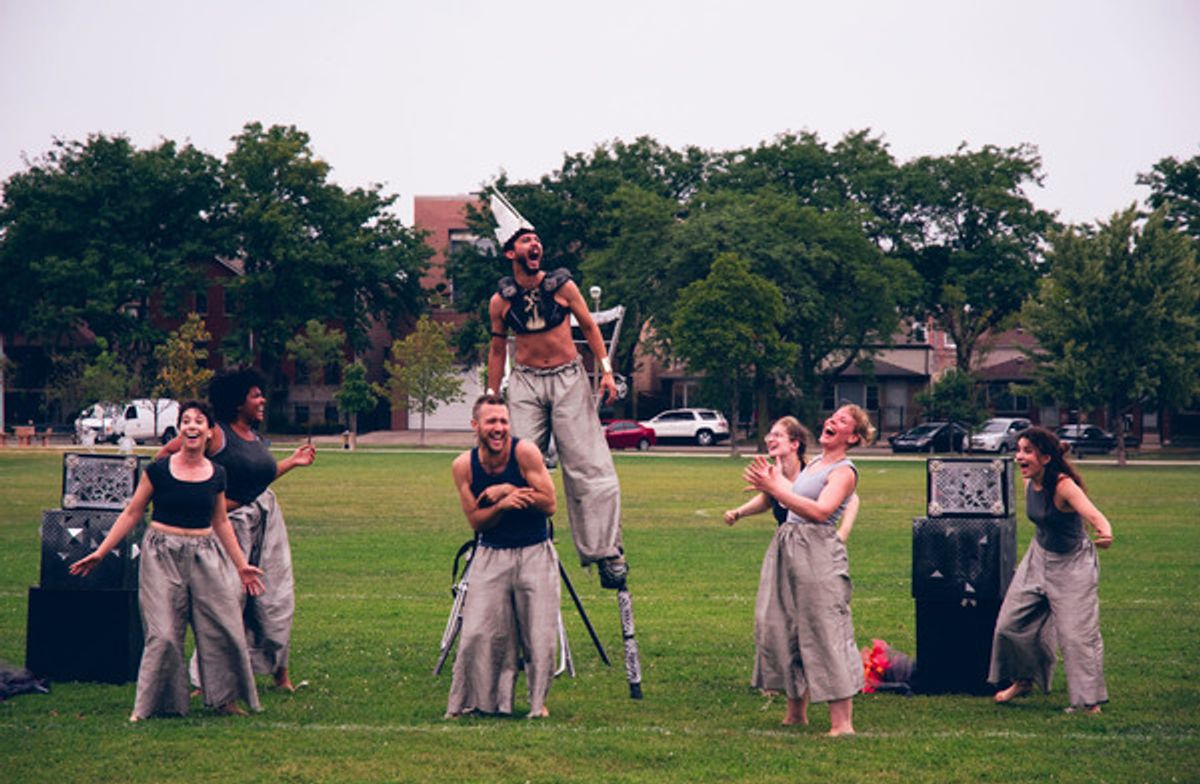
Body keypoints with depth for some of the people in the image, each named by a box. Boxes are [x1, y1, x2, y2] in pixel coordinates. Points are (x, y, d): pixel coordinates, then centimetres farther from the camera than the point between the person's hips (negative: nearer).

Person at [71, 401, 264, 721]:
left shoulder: (217, 475, 5)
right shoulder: (158, 470, -4)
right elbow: (132, 513, 1)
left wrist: (241, 565, 18)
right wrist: (99, 553, -1)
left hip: (205, 556, 3)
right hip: (163, 555, -3)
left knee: (223, 627, 0)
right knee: (164, 632, -4)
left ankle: (224, 697, 15)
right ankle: (151, 704, 9)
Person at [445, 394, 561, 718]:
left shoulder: (525, 452, -15)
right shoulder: (464, 465, -7)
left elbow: (549, 504, -14)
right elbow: (475, 520, -5)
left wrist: (508, 490, -21)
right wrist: (502, 505, -23)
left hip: (535, 552, -1)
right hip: (491, 554, 1)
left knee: (539, 635, -2)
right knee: (477, 633, -6)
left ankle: (538, 701, 16)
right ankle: (468, 701, 8)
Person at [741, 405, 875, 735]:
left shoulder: (844, 472, -7)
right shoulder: (813, 464, 19)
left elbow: (820, 511, -22)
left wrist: (775, 488, -24)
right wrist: (773, 479, 21)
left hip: (818, 553, -9)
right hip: (787, 547, 9)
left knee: (825, 633, -11)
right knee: (781, 627, 11)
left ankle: (842, 722, -12)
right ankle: (796, 711, 23)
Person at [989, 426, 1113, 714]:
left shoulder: (1063, 485, -28)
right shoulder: (1028, 482, -6)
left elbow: (1091, 512, -45)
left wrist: (1104, 532, -64)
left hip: (1072, 565, -7)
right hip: (1039, 559, 8)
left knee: (1076, 633, -9)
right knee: (1011, 624, 10)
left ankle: (1089, 701, 4)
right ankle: (1024, 680, 32)